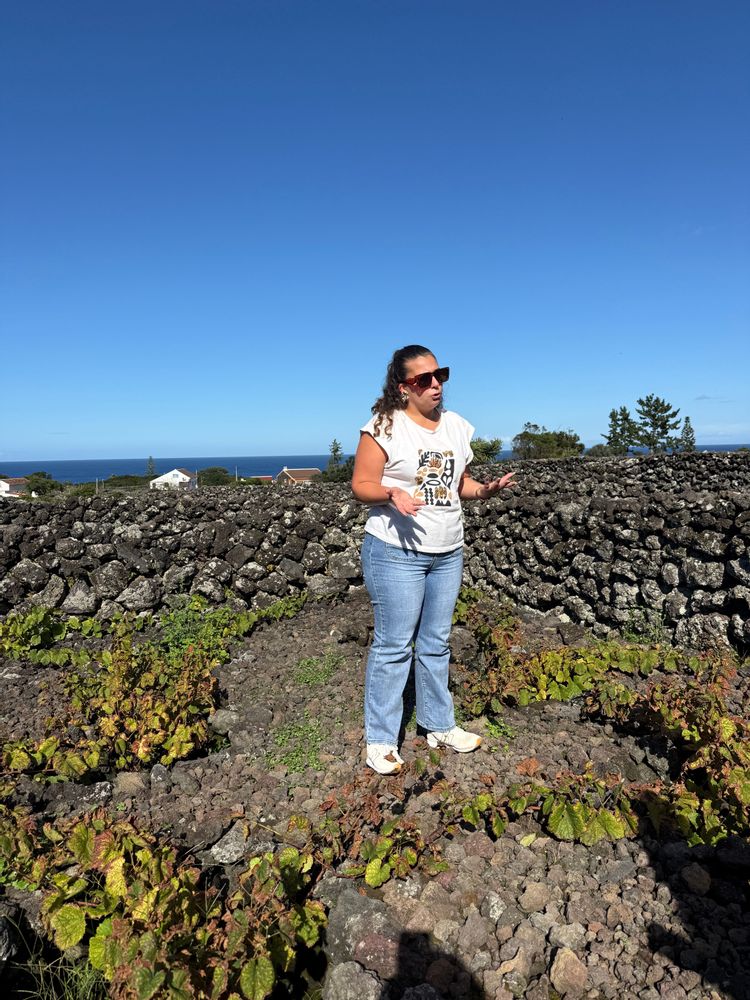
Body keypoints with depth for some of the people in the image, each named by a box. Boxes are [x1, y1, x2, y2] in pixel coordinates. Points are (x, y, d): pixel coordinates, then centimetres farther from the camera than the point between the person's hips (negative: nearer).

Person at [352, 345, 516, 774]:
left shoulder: (456, 426, 9)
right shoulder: (384, 426, -9)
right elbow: (361, 485, -9)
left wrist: (484, 490, -3)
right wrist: (391, 494, -29)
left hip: (448, 552, 6)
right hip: (397, 551, -6)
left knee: (436, 643, 16)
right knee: (394, 645, 0)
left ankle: (440, 725, 32)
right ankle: (381, 740, 15)